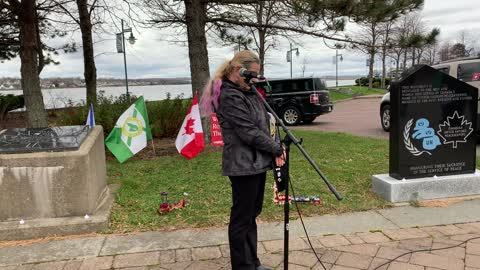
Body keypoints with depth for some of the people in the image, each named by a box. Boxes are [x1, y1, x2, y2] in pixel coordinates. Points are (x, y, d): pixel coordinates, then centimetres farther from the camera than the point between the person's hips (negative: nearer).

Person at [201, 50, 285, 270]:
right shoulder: (230, 96, -16)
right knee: (242, 218, 2)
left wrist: (275, 150, -2)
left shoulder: (248, 92, 14)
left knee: (252, 214, 17)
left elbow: (264, 123, 13)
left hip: (257, 162, 10)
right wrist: (277, 149, -10)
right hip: (243, 165, -10)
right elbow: (249, 132, -20)